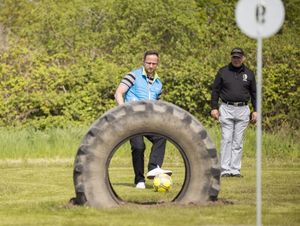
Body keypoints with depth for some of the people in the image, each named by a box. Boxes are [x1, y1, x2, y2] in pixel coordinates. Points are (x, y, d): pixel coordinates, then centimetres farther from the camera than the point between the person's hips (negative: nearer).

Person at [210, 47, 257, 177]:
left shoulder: (249, 74, 10)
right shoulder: (223, 72, 6)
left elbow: (254, 93, 16)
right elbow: (215, 90, 7)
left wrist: (255, 111, 9)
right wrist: (214, 108, -1)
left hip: (243, 110, 2)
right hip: (226, 109, -2)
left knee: (238, 141, 2)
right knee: (226, 140, -6)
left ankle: (235, 170, 4)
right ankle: (225, 170, -6)